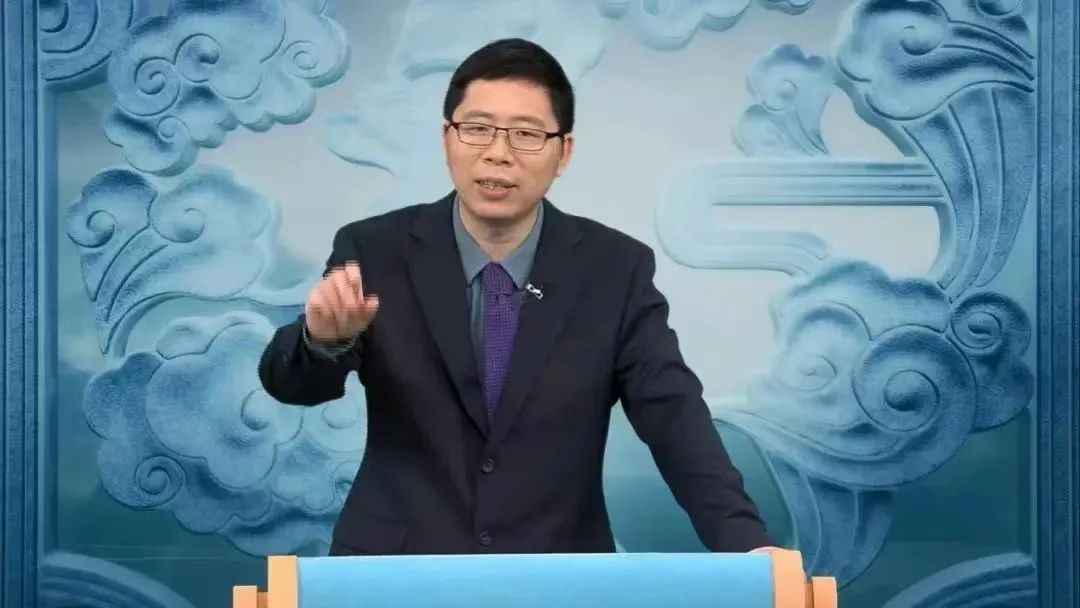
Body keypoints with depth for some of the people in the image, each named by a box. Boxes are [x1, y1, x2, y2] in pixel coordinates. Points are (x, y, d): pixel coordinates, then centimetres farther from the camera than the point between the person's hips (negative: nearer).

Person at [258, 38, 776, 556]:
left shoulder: (616, 270, -1)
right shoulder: (374, 252, -2)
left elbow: (674, 416, -7)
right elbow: (289, 383, -9)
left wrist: (743, 541, -23)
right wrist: (325, 335, -32)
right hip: (398, 574, 0)